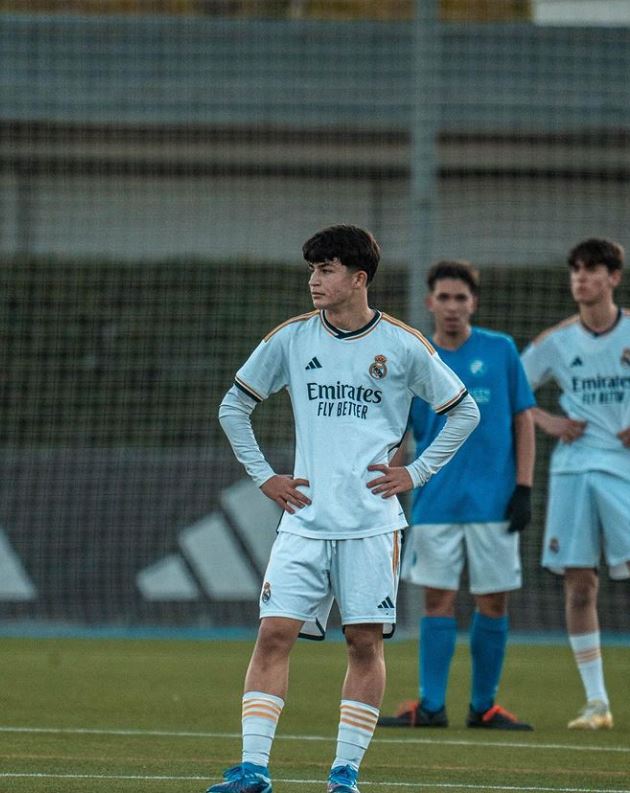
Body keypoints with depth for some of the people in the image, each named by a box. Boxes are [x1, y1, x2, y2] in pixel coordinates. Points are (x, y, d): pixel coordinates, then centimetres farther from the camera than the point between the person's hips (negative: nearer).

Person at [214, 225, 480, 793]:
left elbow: (465, 411, 9)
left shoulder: (402, 345, -1)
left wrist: (415, 473, 3)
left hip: (372, 522, -1)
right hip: (305, 518, 1)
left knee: (366, 641, -1)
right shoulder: (289, 339, 5)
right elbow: (234, 407, 16)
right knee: (274, 634, -8)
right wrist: (263, 476, 8)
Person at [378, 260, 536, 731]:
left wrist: (523, 487, -2)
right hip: (436, 503, 0)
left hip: (494, 500, 0)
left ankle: (484, 706, 12)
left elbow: (523, 419, 6)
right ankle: (431, 706, 2)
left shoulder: (500, 351, 3)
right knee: (438, 600, -2)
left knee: (493, 604, 2)